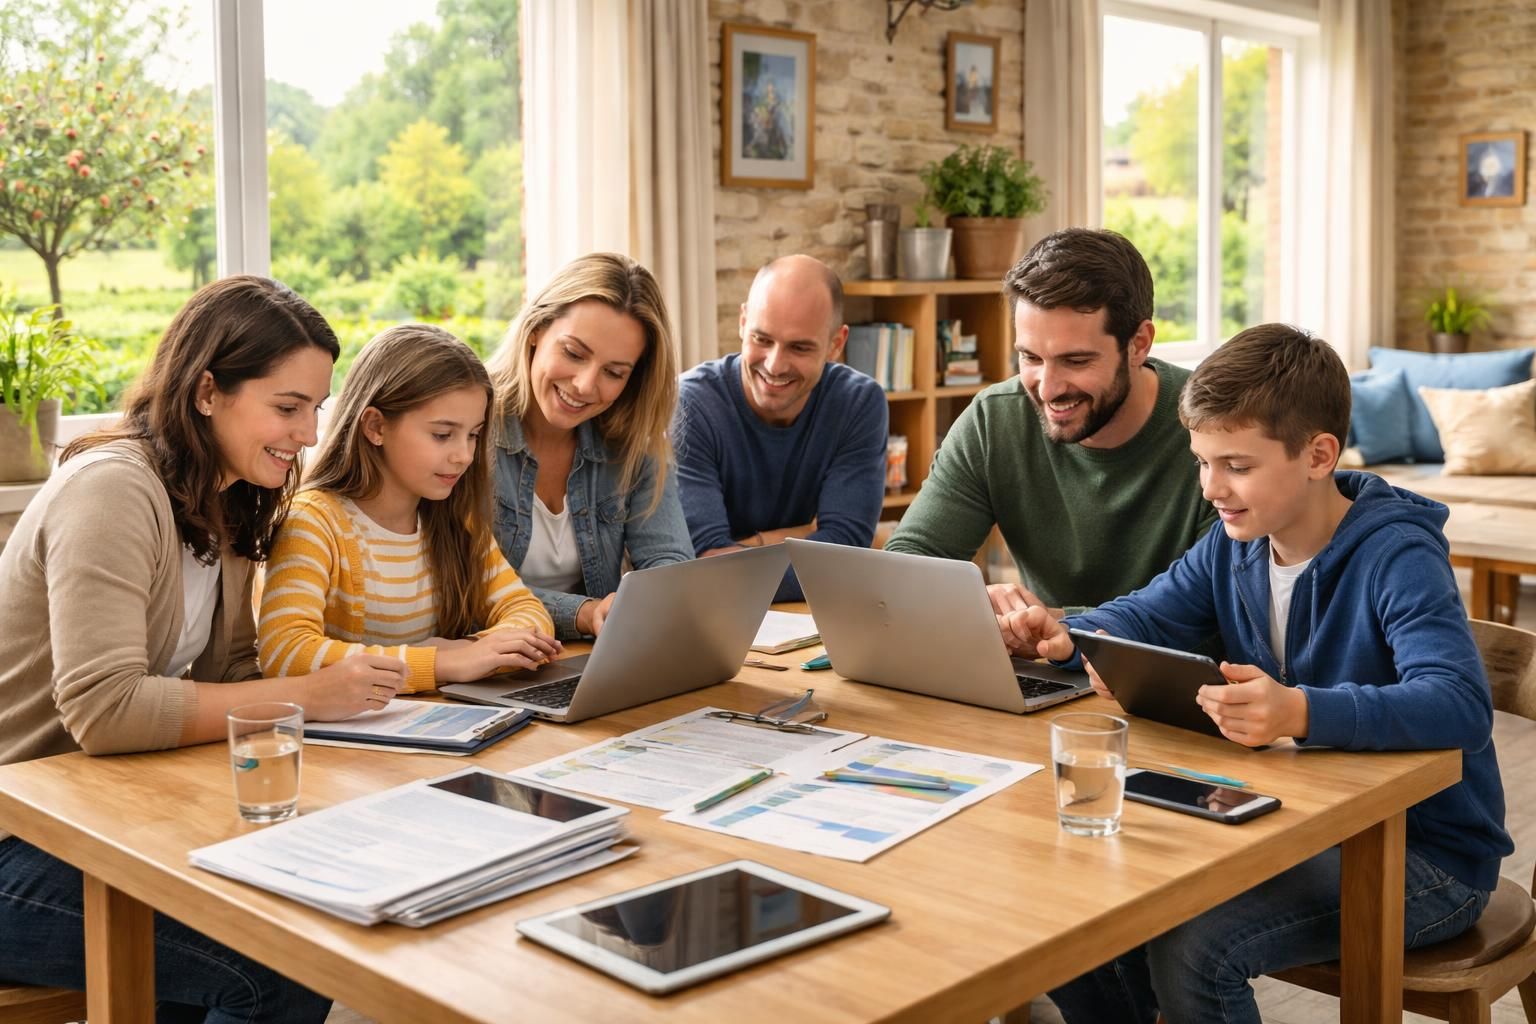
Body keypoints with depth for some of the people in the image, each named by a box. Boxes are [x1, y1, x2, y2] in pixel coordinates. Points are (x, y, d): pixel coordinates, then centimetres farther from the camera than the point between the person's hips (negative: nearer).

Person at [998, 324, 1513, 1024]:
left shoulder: (1397, 557, -22)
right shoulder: (1233, 545, 1)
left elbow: (1462, 707, -36)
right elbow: (1145, 616, 8)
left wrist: (1303, 711, -53)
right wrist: (1069, 635, -16)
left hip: (1427, 853, -7)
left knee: (1191, 947, -27)